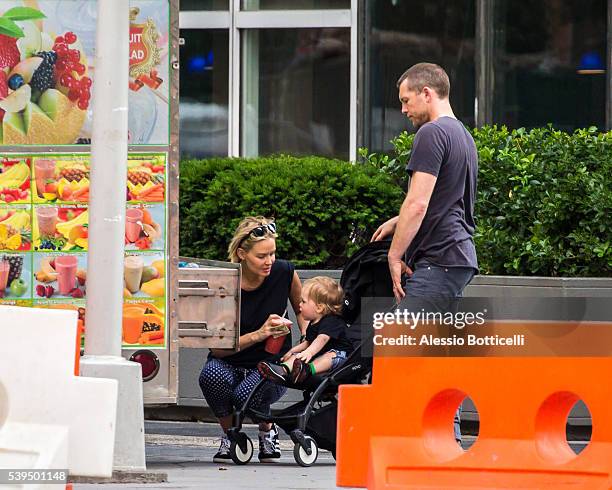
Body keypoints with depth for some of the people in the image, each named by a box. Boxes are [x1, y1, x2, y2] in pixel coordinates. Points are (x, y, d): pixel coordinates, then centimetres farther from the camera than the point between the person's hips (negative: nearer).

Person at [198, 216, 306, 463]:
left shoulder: (284, 273, -11)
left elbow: (302, 310, 11)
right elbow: (216, 347, -17)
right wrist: (258, 335, -31)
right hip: (230, 363, 0)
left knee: (247, 393, -35)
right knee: (212, 376, -36)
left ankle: (267, 430, 2)